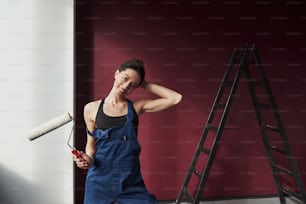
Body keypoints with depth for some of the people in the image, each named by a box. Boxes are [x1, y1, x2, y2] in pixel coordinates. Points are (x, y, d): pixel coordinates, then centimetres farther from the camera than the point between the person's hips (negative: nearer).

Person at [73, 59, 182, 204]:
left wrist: (145, 85, -3)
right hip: (100, 181, 0)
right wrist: (89, 159, -9)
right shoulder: (91, 109, 0)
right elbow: (91, 144, 11)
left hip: (131, 182, 1)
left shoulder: (136, 107, 0)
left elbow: (176, 98, -5)